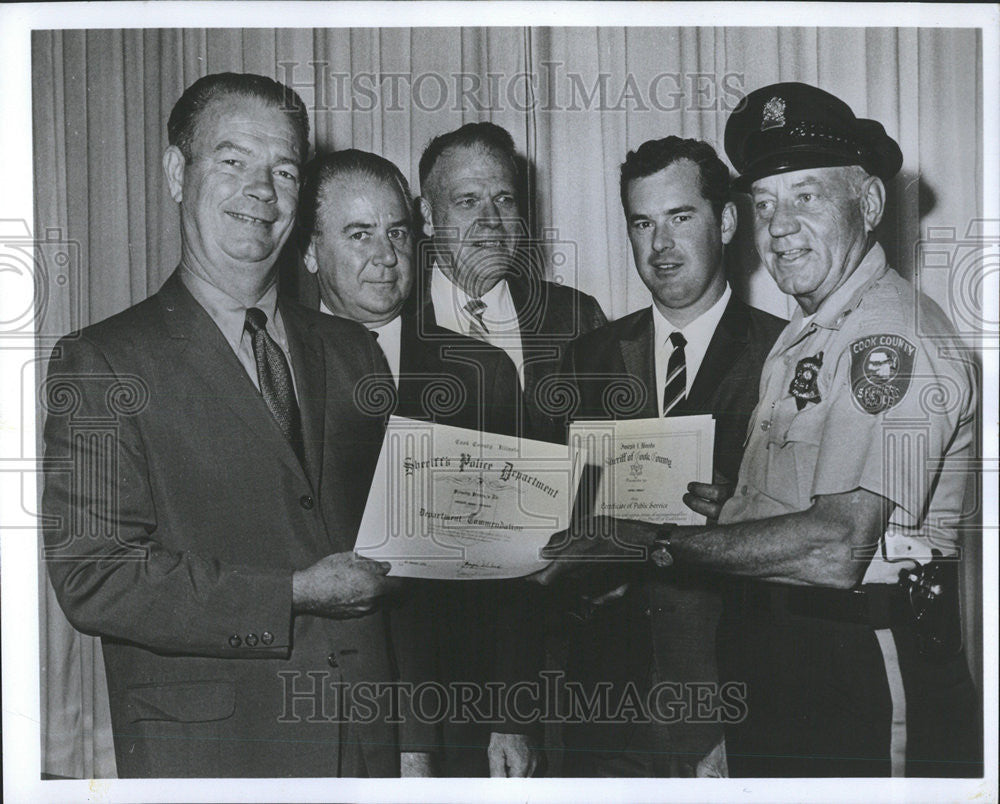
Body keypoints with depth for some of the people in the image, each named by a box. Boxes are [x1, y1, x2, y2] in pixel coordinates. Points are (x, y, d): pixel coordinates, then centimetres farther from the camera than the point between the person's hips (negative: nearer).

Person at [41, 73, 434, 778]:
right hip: (202, 755, -4)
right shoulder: (100, 364, -5)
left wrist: (413, 744, 6)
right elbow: (92, 578, -14)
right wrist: (294, 595, -16)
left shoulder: (355, 355, 9)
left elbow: (396, 572, 10)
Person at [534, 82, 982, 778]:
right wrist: (724, 505, -3)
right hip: (769, 659, 9)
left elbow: (836, 549, -28)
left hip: (861, 675, -9)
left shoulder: (894, 340, -19)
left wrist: (656, 540, -23)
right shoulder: (806, 334, 13)